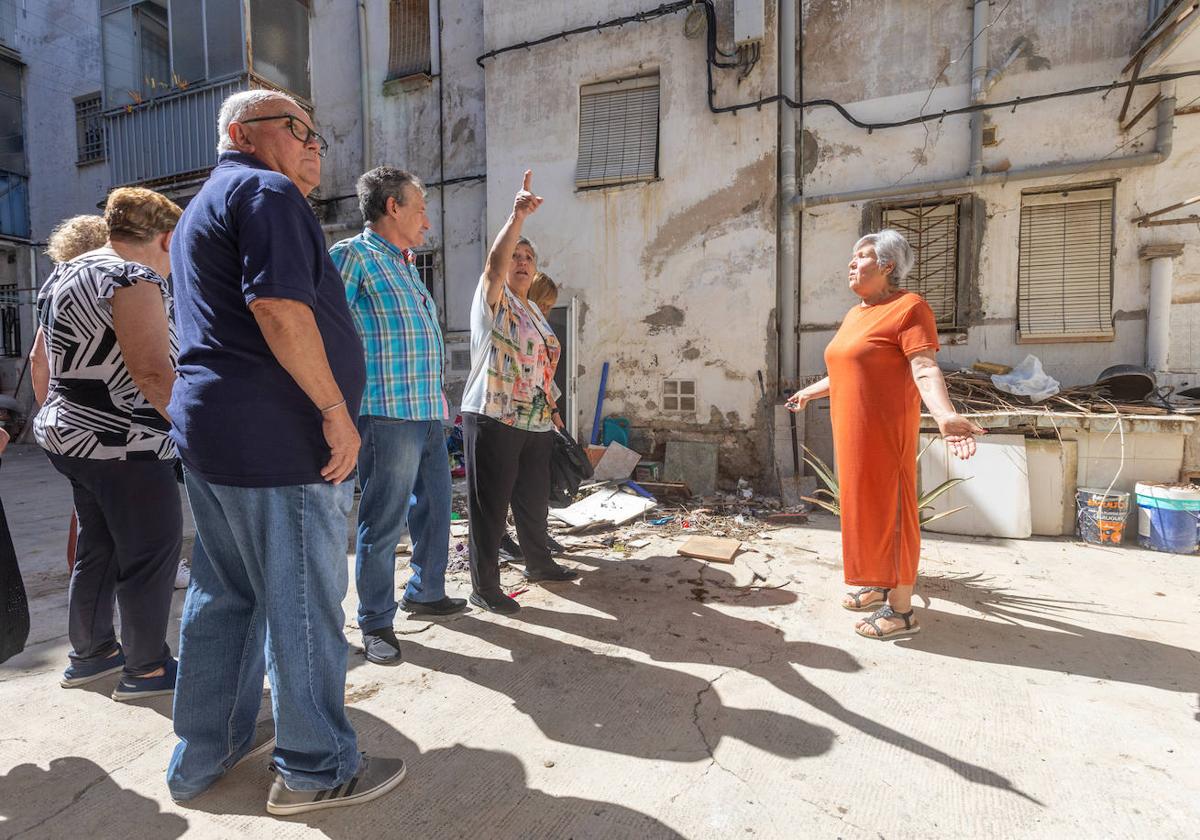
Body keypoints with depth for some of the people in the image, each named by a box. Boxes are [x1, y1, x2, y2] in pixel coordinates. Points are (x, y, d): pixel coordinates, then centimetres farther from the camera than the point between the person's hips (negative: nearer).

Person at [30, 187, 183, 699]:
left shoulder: (65, 274, 15)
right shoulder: (134, 280, -16)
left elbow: (40, 359, 21)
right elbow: (153, 372, -25)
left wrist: (55, 419, 28)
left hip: (71, 436, 10)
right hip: (122, 445, -10)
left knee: (98, 548, 19)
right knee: (152, 551, 1)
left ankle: (89, 654, 33)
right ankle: (146, 669, 12)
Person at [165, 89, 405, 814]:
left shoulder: (206, 205, 26)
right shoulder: (266, 191, -7)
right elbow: (279, 306, -22)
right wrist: (336, 411, -19)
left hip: (212, 430, 11)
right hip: (277, 438, -11)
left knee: (225, 594, 18)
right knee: (304, 604, 0)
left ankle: (205, 754, 33)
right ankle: (316, 769, 16)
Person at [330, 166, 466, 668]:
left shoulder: (405, 264, 20)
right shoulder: (354, 255, -7)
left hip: (428, 411, 9)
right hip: (388, 414, -9)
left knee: (435, 507, 17)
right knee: (383, 522, 0)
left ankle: (425, 592, 35)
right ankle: (376, 623, 16)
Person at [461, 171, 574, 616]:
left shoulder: (534, 311, 19)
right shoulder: (493, 299, -3)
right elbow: (494, 261, -24)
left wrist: (552, 407, 20)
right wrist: (517, 217, -36)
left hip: (536, 423, 8)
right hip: (494, 419, -7)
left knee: (534, 499, 19)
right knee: (490, 505, -1)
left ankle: (539, 562, 37)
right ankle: (484, 587, 10)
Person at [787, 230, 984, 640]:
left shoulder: (909, 307, -10)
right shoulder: (855, 314, 16)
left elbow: (925, 369, -21)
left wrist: (946, 415, -37)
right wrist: (809, 392, 36)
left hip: (885, 432, -8)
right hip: (852, 431, 9)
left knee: (889, 509, -2)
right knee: (864, 506, 15)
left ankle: (902, 609, 9)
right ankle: (880, 584, 30)